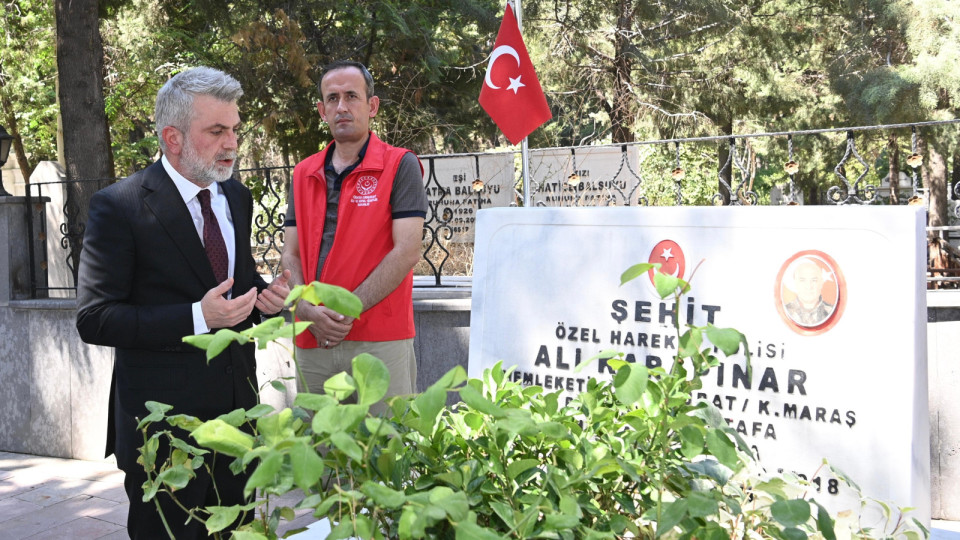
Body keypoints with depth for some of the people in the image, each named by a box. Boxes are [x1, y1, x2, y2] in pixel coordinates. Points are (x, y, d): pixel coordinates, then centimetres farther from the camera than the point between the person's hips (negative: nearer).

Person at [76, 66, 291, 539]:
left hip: (236, 409, 6)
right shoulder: (119, 207, -12)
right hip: (164, 421, -6)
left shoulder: (237, 198, 9)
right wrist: (197, 318, -23)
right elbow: (94, 320, -15)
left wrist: (265, 295, -2)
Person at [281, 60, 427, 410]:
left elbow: (407, 252, -9)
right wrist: (309, 312, -7)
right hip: (312, 343, 5)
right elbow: (291, 256, 12)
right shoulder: (304, 174, 15)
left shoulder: (399, 165, 0)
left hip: (380, 342, -4)